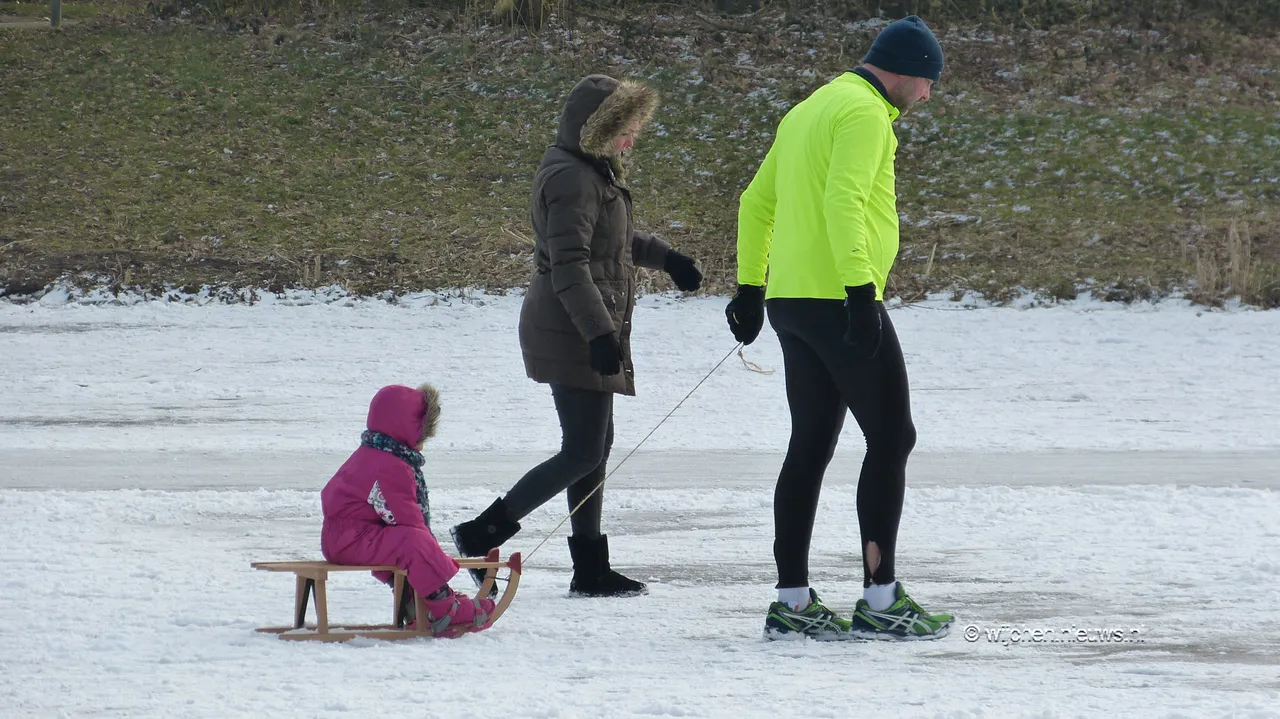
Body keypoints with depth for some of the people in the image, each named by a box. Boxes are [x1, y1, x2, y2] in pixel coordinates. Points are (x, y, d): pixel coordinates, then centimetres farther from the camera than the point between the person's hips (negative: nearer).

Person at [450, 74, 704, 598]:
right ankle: (483, 533, -10)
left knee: (595, 446, 12)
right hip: (573, 334, -11)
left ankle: (590, 568, 16)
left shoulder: (596, 173, 16)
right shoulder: (571, 179, -17)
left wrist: (663, 256, 37)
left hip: (590, 334, 11)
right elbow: (569, 265, -26)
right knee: (584, 452, -11)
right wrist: (600, 332, -31)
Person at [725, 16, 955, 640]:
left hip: (791, 303, 9)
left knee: (811, 447, 10)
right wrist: (861, 290, -27)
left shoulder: (808, 111, 21)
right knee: (891, 438, -4)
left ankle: (792, 603, 9)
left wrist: (750, 287, 27)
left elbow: (756, 201, 25)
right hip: (838, 301, -9)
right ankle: (880, 600, -6)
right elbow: (843, 202, -22)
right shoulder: (865, 112, -10)